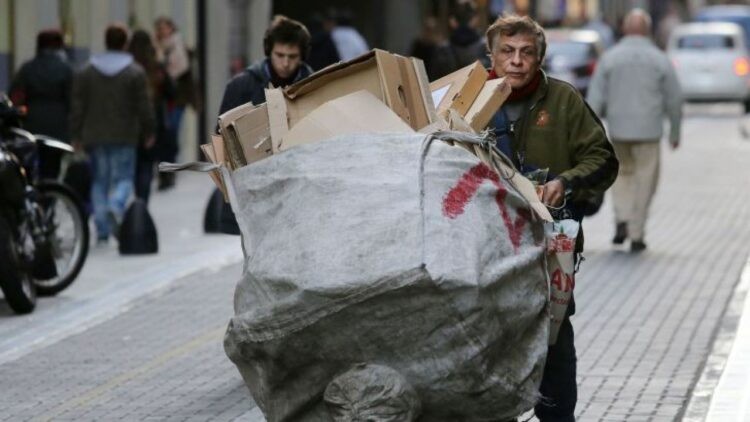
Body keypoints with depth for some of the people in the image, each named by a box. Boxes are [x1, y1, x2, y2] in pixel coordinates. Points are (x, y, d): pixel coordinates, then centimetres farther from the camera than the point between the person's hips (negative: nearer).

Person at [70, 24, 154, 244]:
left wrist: (76, 135, 8)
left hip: (95, 137, 3)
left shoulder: (85, 72, 5)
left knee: (99, 180, 10)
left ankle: (102, 229, 6)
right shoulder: (136, 72, -3)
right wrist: (148, 132, 7)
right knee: (124, 178, 4)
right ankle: (116, 207, -27)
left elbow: (77, 107, 4)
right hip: (124, 136, -2)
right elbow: (144, 107, -4)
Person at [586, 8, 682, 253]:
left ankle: (622, 222, 4)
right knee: (644, 184, 9)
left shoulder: (610, 58, -2)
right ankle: (636, 236, 6)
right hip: (648, 131, -1)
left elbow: (595, 100, -5)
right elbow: (674, 100, 0)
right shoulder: (660, 60, -4)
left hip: (619, 130, 2)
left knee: (623, 174, 22)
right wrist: (675, 132, 14)